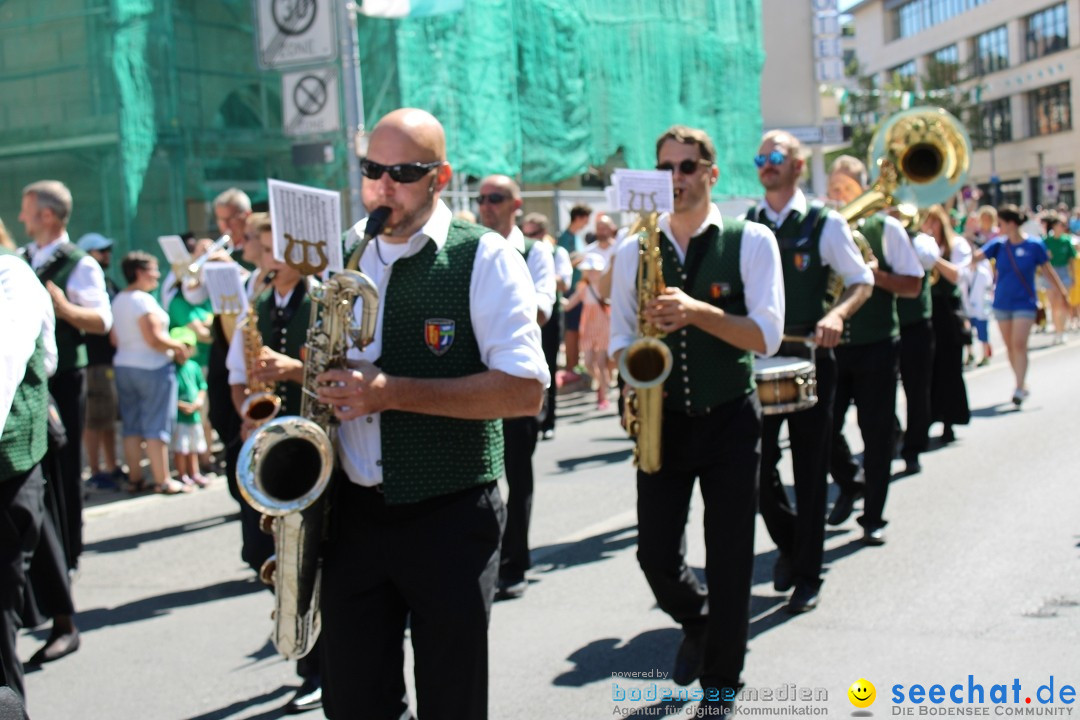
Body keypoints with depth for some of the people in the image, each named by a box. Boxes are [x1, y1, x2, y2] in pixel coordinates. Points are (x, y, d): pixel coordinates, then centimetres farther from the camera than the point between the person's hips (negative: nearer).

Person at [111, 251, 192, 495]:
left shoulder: (118, 300, 10)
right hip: (152, 368, -8)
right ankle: (162, 481, 0)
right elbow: (154, 338, -21)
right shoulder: (144, 300, -16)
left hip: (123, 366, 8)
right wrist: (179, 347, -7)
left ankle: (136, 479, 13)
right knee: (156, 427, -3)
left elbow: (115, 340, 15)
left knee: (131, 427, 9)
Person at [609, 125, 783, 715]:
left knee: (729, 559, 2)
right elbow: (620, 339, 11)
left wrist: (696, 311, -25)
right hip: (662, 419, 2)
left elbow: (766, 336, -12)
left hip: (729, 419, -2)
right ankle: (695, 620, 36)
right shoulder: (634, 251, 5)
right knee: (655, 553, 1)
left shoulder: (750, 241, -4)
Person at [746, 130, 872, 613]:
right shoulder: (744, 225, 8)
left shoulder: (825, 224, -2)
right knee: (757, 462, 1)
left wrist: (837, 314, -19)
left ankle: (807, 577, 16)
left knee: (810, 472, 4)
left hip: (809, 356, -3)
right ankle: (788, 542, 29)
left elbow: (862, 282, 1)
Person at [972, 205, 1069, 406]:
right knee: (1010, 346, 10)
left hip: (1025, 303, -4)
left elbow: (1048, 270, 4)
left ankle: (1020, 388, -11)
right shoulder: (998, 244, -1)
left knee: (1019, 345, -14)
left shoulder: (1034, 246, -7)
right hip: (1002, 303, 4)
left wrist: (1063, 293, 8)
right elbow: (976, 256, -14)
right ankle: (1022, 385, 26)